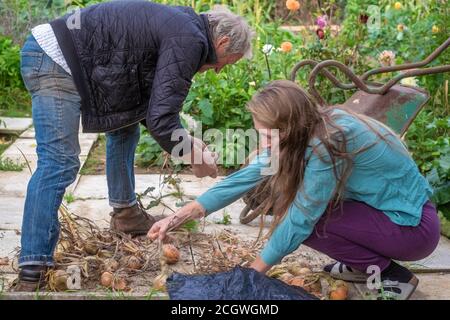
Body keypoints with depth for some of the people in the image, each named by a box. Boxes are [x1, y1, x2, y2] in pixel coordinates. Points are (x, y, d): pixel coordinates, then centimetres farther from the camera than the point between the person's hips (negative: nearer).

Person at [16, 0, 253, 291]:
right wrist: (195, 156, -4)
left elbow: (151, 105, 20)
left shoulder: (179, 24, 16)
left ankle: (125, 213, 31)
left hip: (64, 57, 11)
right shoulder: (190, 41, -14)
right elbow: (160, 119, -20)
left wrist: (187, 142, 13)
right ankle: (32, 272, -14)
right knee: (59, 163, -14)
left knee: (125, 127, 20)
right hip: (54, 61, -11)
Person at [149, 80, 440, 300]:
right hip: (387, 206, 8)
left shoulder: (329, 144, -29)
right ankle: (364, 265, 10)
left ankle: (392, 275, -6)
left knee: (303, 211, -18)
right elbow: (248, 175, -6)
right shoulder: (309, 129, -5)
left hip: (414, 226, -8)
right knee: (290, 195, 1)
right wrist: (180, 217, -9)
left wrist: (254, 272, -11)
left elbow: (301, 219, -23)